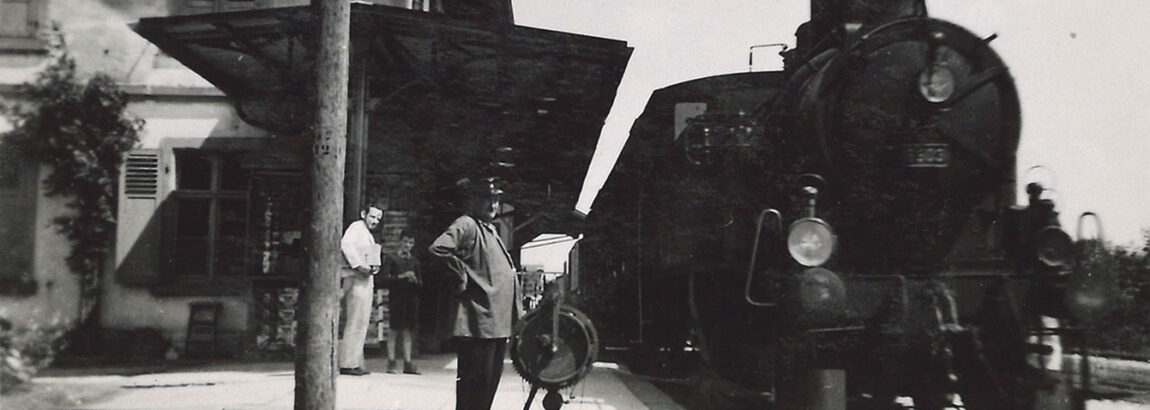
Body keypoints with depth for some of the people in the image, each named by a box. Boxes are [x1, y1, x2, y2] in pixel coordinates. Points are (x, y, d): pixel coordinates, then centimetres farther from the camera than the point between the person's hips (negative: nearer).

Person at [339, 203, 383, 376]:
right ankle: (348, 364, -11)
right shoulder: (357, 227, -5)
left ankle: (355, 363, 15)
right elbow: (346, 244, -23)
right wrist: (359, 265, -26)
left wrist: (373, 267, 5)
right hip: (357, 280, -10)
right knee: (355, 323, -11)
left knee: (359, 324, 11)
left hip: (365, 281, 10)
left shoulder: (367, 234, 25)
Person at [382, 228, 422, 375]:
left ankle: (408, 363, 6)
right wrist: (401, 276, -16)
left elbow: (420, 283, 17)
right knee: (395, 330, -4)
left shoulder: (414, 261, 15)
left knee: (408, 331, 5)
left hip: (411, 298, 4)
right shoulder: (392, 259, 1)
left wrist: (415, 280, -5)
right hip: (396, 298, -4)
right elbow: (385, 277, -8)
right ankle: (391, 363, 1)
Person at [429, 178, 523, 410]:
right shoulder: (466, 225, -10)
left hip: (498, 322, 10)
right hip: (477, 322, -10)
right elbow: (438, 249, -27)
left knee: (490, 381, 14)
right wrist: (461, 276, -18)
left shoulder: (491, 230, 20)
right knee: (475, 381, -5)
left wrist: (517, 312, 21)